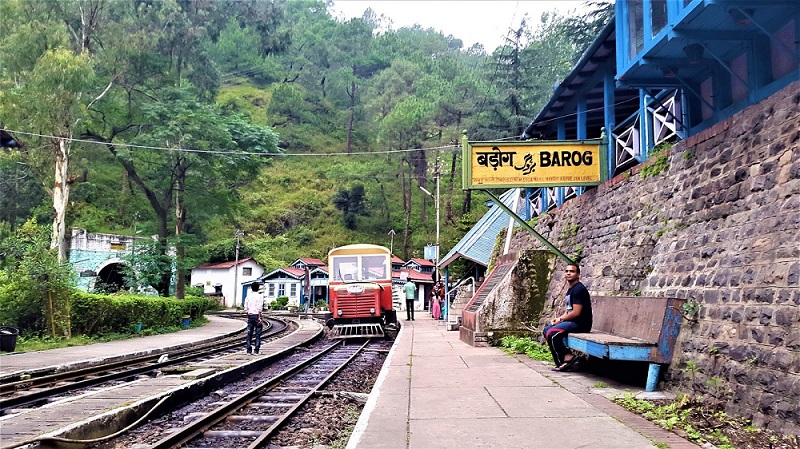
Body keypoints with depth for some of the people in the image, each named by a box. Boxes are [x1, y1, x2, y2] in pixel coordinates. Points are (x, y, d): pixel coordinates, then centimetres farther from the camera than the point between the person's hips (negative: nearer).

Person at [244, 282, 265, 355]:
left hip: (250, 316, 4)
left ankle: (249, 350, 7)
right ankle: (256, 350, 0)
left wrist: (248, 316, 15)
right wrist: (259, 317, -11)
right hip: (257, 316, -4)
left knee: (249, 334, 7)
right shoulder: (260, 296, -6)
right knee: (258, 334, 2)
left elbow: (245, 309, 5)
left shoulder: (248, 296, 6)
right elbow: (260, 308, -13)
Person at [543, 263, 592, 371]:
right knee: (546, 330, 8)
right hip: (572, 321, 11)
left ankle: (564, 360, -9)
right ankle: (567, 356, 0)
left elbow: (576, 312, -21)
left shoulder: (579, 289, -15)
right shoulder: (570, 289, 17)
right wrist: (558, 318, 4)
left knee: (552, 334, -23)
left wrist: (560, 319, -9)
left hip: (580, 323, -11)